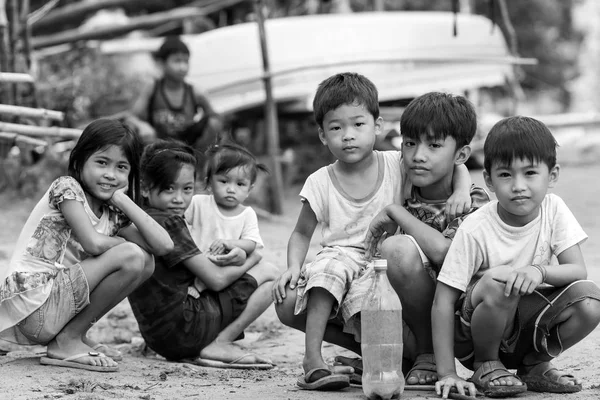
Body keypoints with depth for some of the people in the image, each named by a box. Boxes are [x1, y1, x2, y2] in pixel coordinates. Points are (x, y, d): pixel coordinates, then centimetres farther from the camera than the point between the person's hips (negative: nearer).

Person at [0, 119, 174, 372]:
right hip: (32, 304, -8)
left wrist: (124, 201, 1)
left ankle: (75, 335, 7)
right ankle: (68, 341, -7)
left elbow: (164, 245, 1)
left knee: (145, 261, 8)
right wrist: (124, 244, 2)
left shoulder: (112, 215, 16)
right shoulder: (67, 187, -4)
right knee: (131, 256, -17)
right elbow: (93, 243, -18)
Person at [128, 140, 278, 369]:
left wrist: (239, 254, -5)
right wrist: (251, 258, 4)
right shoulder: (170, 223, -15)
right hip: (182, 329, -9)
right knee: (267, 274, 1)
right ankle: (217, 346, -4)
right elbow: (216, 279, -14)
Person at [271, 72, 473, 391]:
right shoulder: (321, 183, 1)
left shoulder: (397, 166, 0)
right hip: (340, 256, 1)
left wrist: (462, 192, -14)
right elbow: (302, 234, 11)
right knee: (287, 306, -31)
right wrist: (294, 267, -9)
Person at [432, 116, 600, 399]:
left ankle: (536, 365, 4)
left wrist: (540, 271, -34)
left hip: (531, 322, 4)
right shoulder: (475, 230, -19)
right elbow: (442, 303, -19)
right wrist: (446, 373, -25)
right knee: (498, 283, -34)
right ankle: (486, 365, -6)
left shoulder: (553, 210, -8)